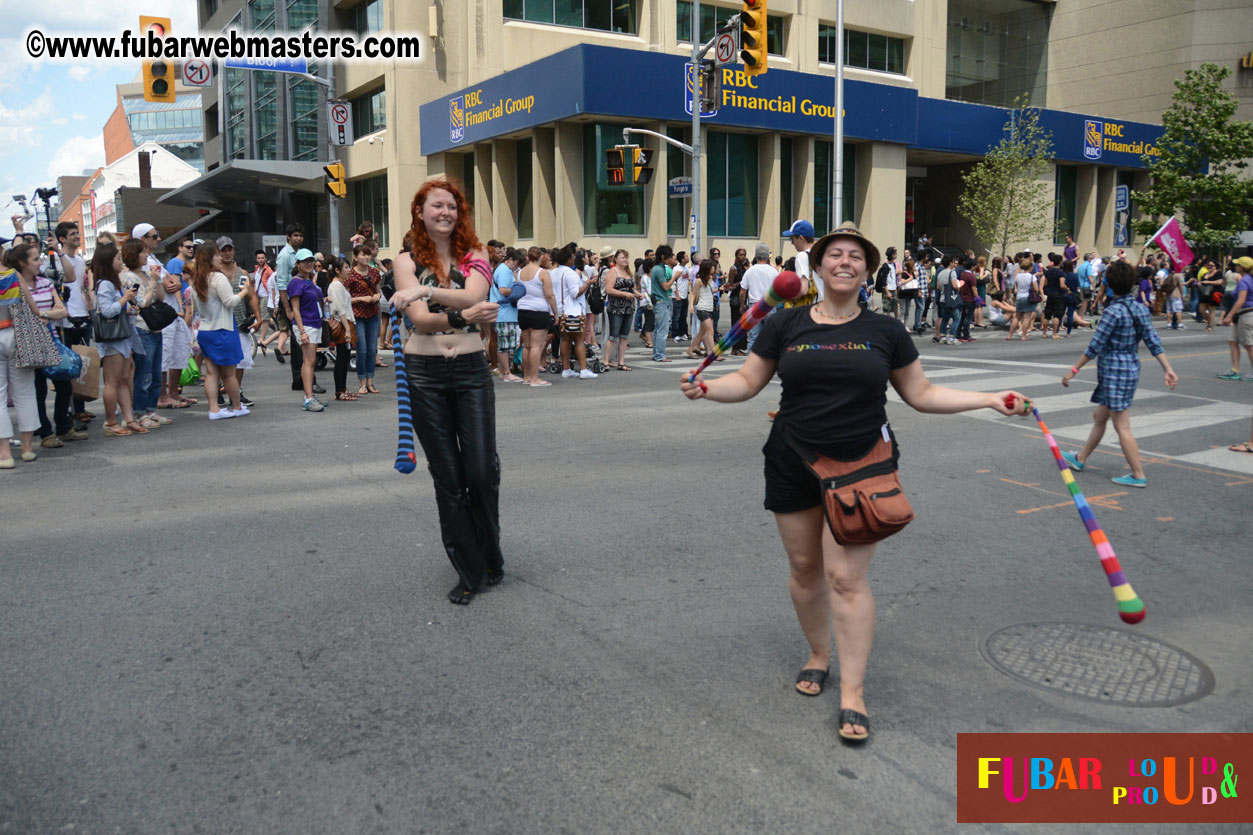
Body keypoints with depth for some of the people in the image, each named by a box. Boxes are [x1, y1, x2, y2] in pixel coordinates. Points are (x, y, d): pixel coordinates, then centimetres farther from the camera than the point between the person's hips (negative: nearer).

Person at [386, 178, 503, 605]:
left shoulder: (475, 255, 7)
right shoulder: (407, 261, 5)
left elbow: (473, 296, -14)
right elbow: (419, 318, -11)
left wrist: (425, 290, -29)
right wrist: (464, 317, -29)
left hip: (471, 369, 0)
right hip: (425, 373, 0)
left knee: (482, 470, -4)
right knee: (447, 476, 3)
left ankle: (491, 560, 19)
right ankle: (469, 572, 14)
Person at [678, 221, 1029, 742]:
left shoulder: (886, 332, 3)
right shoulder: (785, 325, 2)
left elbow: (921, 394, 8)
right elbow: (748, 381, 5)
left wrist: (990, 400, 1)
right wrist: (705, 388, -14)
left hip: (861, 466, -1)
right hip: (793, 465, 2)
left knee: (846, 576, -6)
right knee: (805, 567, 11)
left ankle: (852, 693, 6)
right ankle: (818, 654, 36)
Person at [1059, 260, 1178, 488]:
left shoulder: (1114, 311, -18)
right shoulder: (1140, 308, 4)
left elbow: (1095, 346, -16)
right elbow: (1154, 342, 4)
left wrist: (1074, 370, -10)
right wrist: (1168, 369, 5)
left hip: (1115, 371, -9)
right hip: (1131, 366, 9)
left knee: (1121, 425, -4)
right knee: (1099, 417, 21)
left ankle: (1138, 475, -1)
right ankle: (1080, 458, 36)